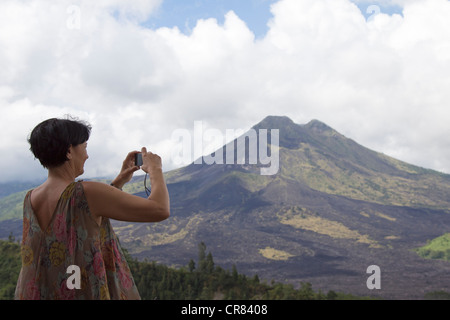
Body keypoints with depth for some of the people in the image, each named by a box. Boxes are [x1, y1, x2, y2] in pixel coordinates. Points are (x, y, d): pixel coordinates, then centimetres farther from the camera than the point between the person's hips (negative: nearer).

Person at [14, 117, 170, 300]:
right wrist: (155, 169, -2)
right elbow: (160, 210, -19)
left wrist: (120, 181, 16)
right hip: (88, 294, -6)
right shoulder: (86, 193, -20)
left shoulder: (30, 200, 0)